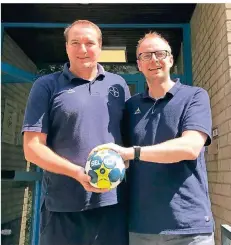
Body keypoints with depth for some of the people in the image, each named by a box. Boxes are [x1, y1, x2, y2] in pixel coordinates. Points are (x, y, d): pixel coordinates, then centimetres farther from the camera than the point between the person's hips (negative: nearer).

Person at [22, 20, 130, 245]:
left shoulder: (118, 85, 10)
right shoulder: (47, 86, 1)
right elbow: (32, 148, -4)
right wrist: (78, 173, -16)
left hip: (113, 203, 3)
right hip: (63, 207, -2)